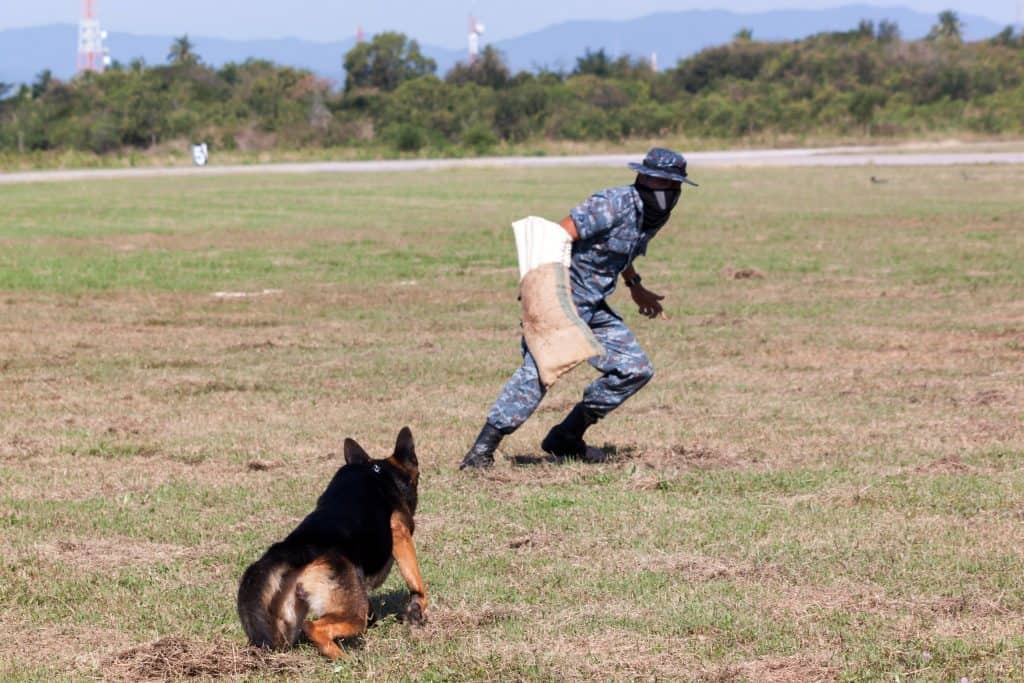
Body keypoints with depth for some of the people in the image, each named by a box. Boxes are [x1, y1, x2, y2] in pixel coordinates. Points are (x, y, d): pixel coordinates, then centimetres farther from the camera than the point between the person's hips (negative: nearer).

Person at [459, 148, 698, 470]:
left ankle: (567, 437, 12)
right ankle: (482, 449, -17)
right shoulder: (615, 204, -18)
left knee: (636, 369, 4)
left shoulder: (655, 217, 8)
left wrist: (635, 286, 40)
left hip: (594, 308, 9)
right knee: (538, 370, -22)